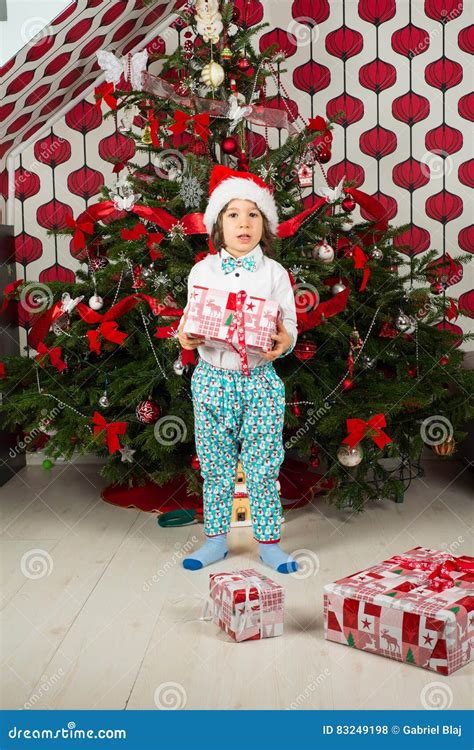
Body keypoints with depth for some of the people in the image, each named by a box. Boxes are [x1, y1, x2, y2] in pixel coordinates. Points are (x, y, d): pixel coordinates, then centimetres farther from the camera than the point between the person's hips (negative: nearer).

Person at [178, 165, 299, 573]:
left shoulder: (274, 273, 1)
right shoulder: (202, 271, 3)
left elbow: (289, 325, 1)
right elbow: (192, 322, 7)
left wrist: (284, 340, -21)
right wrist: (186, 336, -15)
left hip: (261, 379, -1)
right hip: (213, 379, 1)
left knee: (263, 466, 3)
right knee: (215, 466, 9)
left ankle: (269, 542, 17)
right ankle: (216, 539, 23)